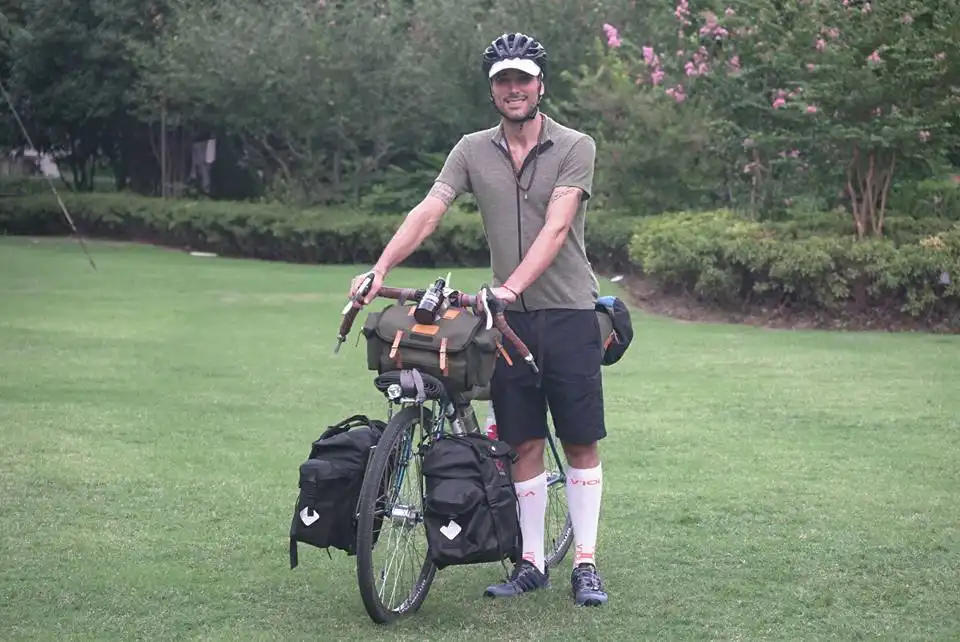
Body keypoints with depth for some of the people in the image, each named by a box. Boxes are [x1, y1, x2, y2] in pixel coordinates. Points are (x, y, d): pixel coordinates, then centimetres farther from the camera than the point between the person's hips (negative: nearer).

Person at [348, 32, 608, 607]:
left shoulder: (575, 147, -6)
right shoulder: (472, 151, 5)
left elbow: (555, 228, -18)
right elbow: (427, 213, -5)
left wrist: (511, 286, -31)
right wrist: (380, 269, -19)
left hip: (568, 312, -3)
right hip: (510, 319, 3)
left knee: (581, 442, 1)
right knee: (524, 443, 6)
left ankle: (586, 563, 8)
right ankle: (532, 563, 14)